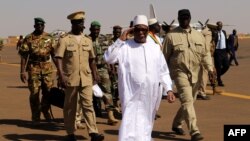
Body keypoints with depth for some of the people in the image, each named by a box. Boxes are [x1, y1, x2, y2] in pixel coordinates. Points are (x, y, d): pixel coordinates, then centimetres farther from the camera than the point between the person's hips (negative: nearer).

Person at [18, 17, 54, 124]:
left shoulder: (49, 38, 7)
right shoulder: (28, 39, 0)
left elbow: (54, 54, 9)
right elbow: (24, 56, -2)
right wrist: (22, 72, -8)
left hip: (47, 68, 2)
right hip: (34, 68, -2)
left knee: (48, 91, 6)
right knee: (34, 93, -1)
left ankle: (45, 110, 31)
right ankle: (35, 116, 11)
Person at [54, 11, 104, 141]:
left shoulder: (87, 40, 11)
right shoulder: (64, 40, -3)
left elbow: (91, 60, 16)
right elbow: (58, 58, -9)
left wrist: (95, 75, 13)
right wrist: (61, 76, -17)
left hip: (86, 79, 3)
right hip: (71, 79, -3)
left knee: (88, 104, -3)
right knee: (70, 107, 7)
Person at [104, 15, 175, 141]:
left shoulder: (155, 48, 10)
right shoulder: (124, 47, -2)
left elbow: (163, 71, 15)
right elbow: (108, 58, -15)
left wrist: (169, 89, 6)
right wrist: (120, 40, -16)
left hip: (151, 96, 5)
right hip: (132, 96, -4)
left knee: (145, 128, 15)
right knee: (132, 129, -15)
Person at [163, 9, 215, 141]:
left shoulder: (198, 35, 9)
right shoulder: (171, 36, -4)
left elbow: (204, 54, 12)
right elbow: (165, 57, 0)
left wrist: (209, 68, -3)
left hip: (195, 74, 5)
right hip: (180, 73, -5)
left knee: (189, 101, 15)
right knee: (187, 101, -16)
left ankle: (177, 124, 36)